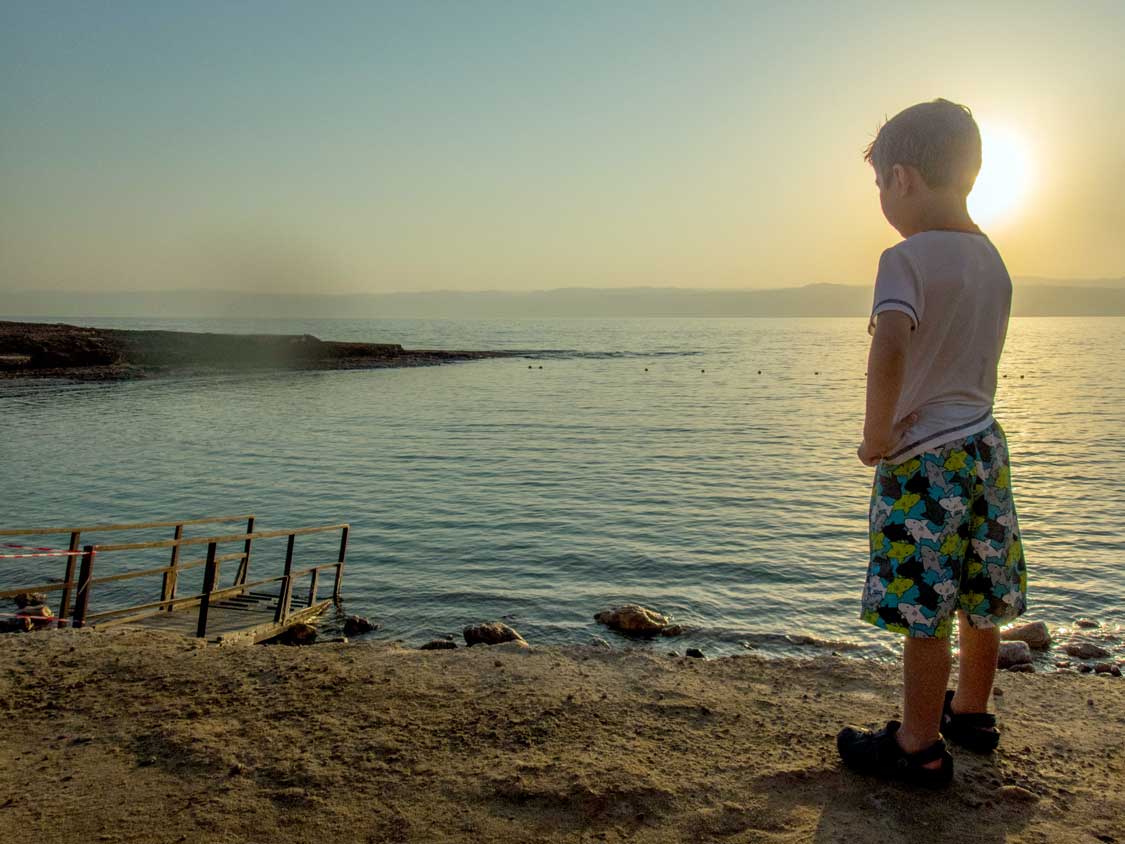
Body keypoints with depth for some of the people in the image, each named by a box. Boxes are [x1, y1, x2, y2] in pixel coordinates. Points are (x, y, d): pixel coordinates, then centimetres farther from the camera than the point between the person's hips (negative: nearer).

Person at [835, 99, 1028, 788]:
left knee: (923, 606, 1)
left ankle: (920, 746, 12)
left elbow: (889, 351, -33)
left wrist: (877, 434, -20)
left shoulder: (908, 258, -16)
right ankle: (972, 712, 37)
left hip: (925, 454, -9)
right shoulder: (991, 258, 10)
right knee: (978, 595, 19)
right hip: (984, 443, 9)